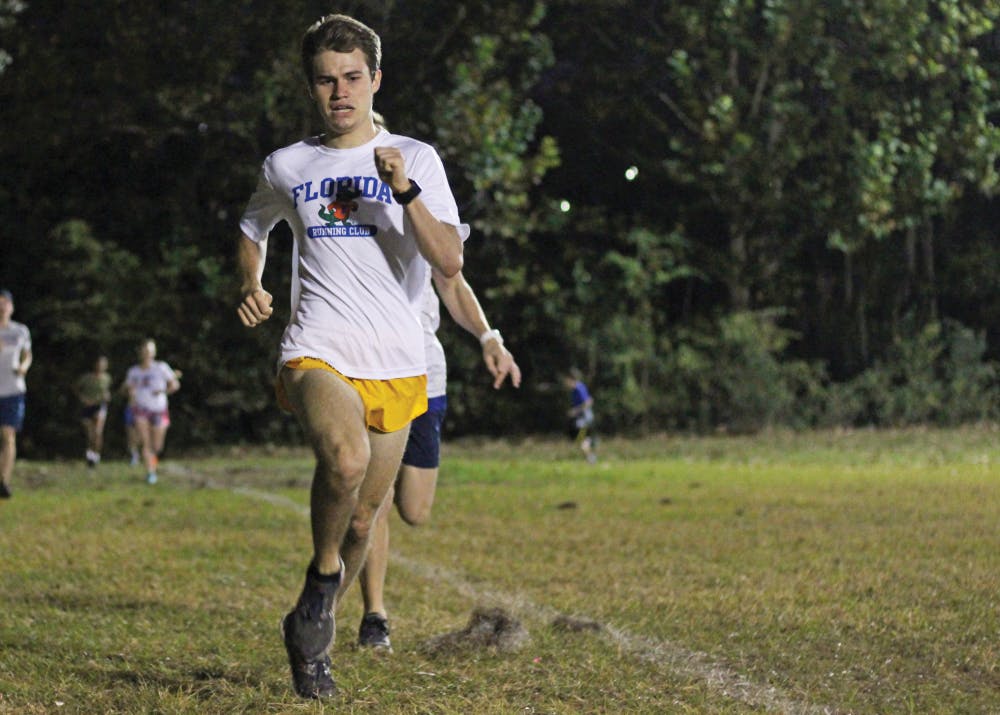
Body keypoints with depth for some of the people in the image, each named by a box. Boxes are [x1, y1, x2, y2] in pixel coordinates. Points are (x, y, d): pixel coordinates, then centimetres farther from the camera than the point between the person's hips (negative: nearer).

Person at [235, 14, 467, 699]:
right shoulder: (286, 167, 10)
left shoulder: (416, 159, 4)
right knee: (347, 456, -33)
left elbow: (451, 262, -7)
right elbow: (254, 231, 31)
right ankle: (323, 570, -7)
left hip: (395, 365, 1)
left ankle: (311, 636, 32)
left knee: (362, 522, 7)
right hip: (317, 354, -1)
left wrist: (404, 191, -18)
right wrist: (251, 286, 11)